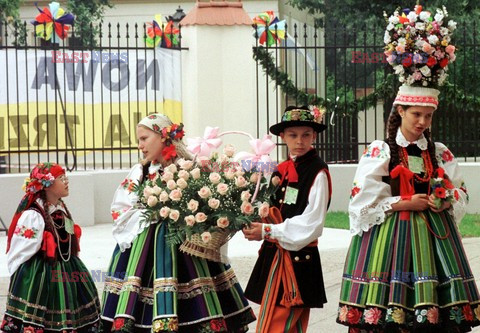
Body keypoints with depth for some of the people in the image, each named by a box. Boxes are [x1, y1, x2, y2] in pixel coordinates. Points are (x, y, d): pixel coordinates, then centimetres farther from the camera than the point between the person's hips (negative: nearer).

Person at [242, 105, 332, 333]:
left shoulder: (317, 173, -11)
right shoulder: (282, 170, 12)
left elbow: (310, 225, -16)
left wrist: (268, 231, -16)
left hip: (298, 260, -7)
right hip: (274, 256, 7)